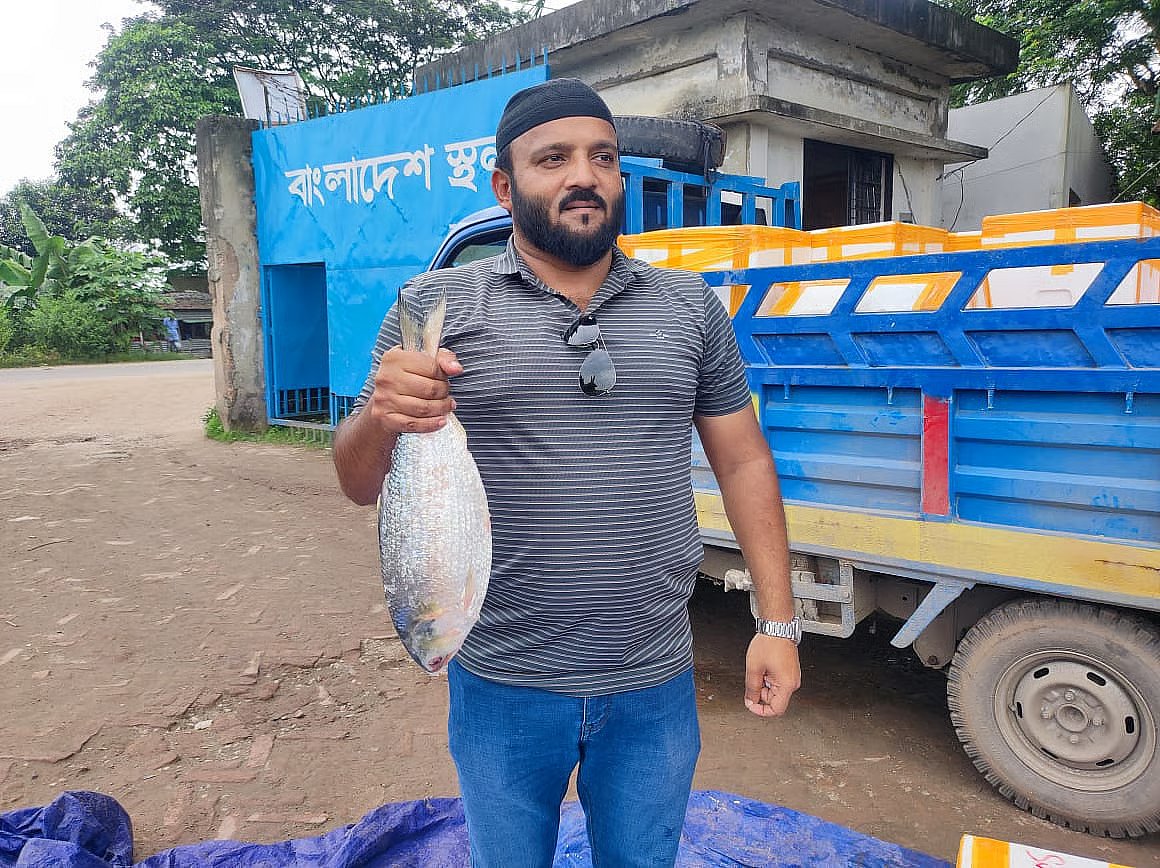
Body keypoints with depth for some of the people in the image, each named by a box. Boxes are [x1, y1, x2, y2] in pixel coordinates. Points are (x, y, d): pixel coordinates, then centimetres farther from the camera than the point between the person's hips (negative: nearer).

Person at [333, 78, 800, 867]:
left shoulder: (690, 307, 3)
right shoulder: (436, 306, -4)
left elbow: (744, 464, 6)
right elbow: (359, 485, -2)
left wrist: (778, 623, 1)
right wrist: (383, 417, -25)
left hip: (655, 689, 2)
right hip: (503, 688, -1)